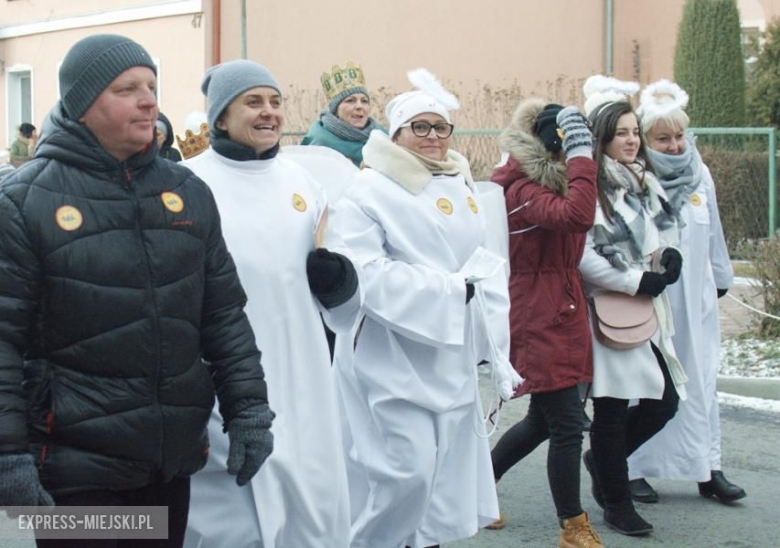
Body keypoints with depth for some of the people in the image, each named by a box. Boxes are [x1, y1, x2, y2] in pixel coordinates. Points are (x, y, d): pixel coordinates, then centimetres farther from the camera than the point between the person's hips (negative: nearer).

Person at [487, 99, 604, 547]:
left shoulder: (554, 180, 13)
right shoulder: (519, 188, -17)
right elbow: (576, 215, -33)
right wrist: (580, 152, -27)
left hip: (561, 314, 10)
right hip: (539, 319, -10)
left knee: (543, 419, 18)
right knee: (568, 426, -4)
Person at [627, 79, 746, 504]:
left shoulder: (699, 174, 7)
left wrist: (720, 278, 22)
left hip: (694, 297, 5)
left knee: (700, 380, 8)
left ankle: (708, 468, 16)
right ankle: (634, 469, 12)